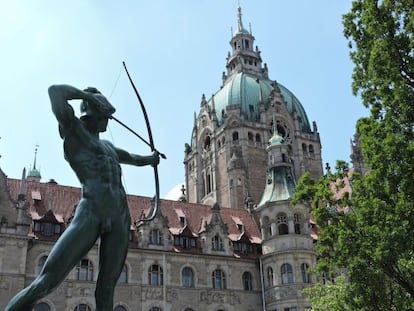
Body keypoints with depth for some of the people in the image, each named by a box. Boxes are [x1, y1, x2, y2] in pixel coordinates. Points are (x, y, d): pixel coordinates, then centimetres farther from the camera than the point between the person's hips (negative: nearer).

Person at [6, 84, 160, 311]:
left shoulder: (107, 146, 29)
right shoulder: (73, 129, 9)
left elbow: (127, 156, 51)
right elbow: (55, 92, -6)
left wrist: (149, 159, 65)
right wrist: (88, 95, 6)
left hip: (120, 217, 6)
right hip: (91, 213, -6)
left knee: (107, 288, 0)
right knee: (48, 279, -15)